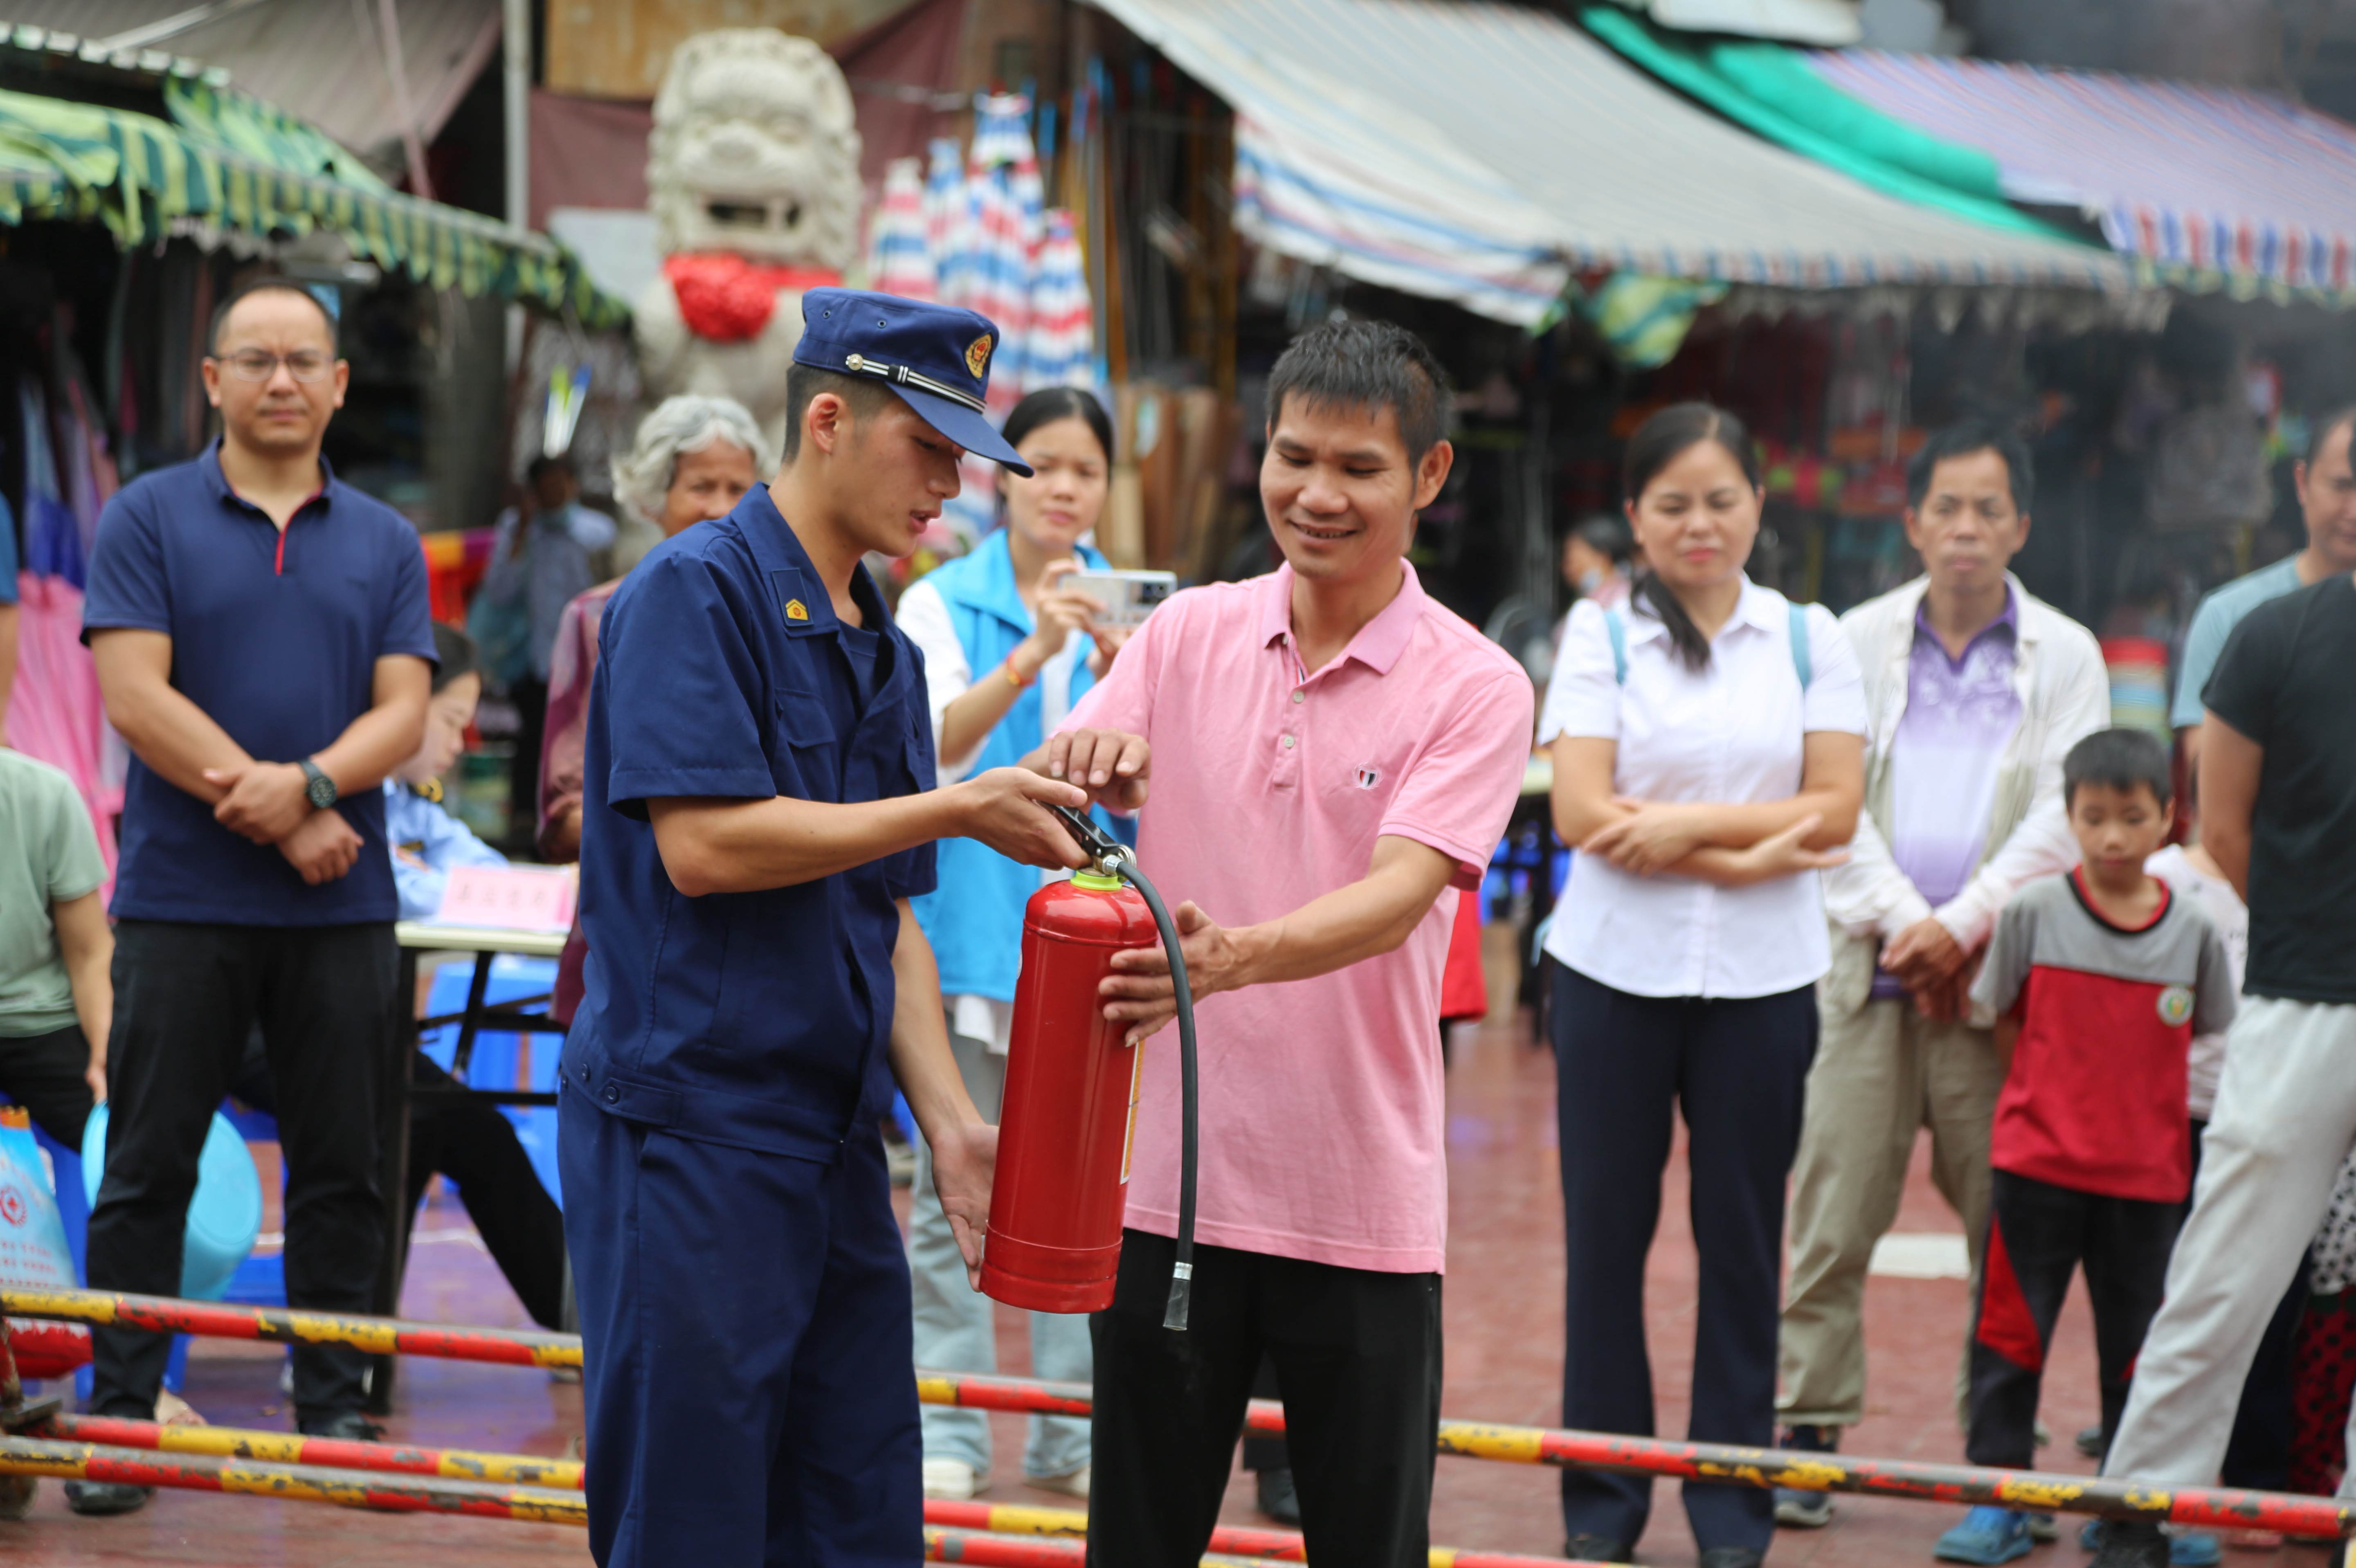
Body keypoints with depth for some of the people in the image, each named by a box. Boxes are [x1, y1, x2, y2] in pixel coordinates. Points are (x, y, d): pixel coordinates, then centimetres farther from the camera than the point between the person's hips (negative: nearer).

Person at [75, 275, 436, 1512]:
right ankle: (118, 1417, 9)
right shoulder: (146, 519, 2)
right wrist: (284, 820, -13)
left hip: (343, 904, 3)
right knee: (147, 1168, 1)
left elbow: (403, 712, 1)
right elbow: (136, 697, -8)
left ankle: (335, 1411, 16)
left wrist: (311, 781, -19)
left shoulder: (385, 543, 10)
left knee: (340, 1168, 7)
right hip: (181, 898, -2)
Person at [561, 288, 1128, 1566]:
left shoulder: (885, 652, 17)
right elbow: (703, 844, -20)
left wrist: (948, 1120, 6)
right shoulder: (695, 590, -9)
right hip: (688, 1135, -8)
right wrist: (958, 811, -14)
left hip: (835, 1147, 8)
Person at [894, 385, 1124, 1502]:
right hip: (973, 918, -2)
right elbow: (940, 740, -14)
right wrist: (1031, 657, -29)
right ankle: (945, 1435, 5)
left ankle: (1075, 1432, 12)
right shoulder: (943, 603, 2)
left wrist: (1118, 677, -21)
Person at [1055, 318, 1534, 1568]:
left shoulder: (1475, 690, -4)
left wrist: (1237, 954, -37)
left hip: (1362, 1204, -2)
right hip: (1167, 1181, 2)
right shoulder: (1186, 636, 6)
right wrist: (1075, 763, -26)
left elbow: (1399, 892, -18)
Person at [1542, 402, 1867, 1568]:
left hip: (1761, 981, 1)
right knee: (1606, 1231, 3)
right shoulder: (1600, 633, 2)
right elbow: (1582, 812, -9)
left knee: (1742, 1240, 4)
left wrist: (1689, 824, -13)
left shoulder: (1809, 639, 6)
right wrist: (1746, 856, -14)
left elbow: (1833, 813, -2)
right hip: (1617, 971, -1)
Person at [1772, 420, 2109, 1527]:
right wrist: (1902, 919, -8)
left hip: (2000, 970, -1)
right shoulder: (1859, 643, 10)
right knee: (1833, 1217, -2)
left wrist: (1962, 923, -10)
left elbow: (2063, 817, 0)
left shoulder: (2064, 656, 8)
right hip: (1869, 960, 1)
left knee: (2010, 1225, 0)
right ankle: (1808, 1433, 4)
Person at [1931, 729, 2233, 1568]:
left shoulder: (2194, 931, -1)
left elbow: (2205, 1042, 9)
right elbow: (2007, 1025, 4)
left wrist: (2146, 1112, 1)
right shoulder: (2033, 912, -5)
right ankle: (1998, 1497, 10)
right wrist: (2053, 1107, 1)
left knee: (2138, 1342, 10)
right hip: (2036, 1165, -1)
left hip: (2147, 1177, 1)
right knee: (2010, 1332, 2)